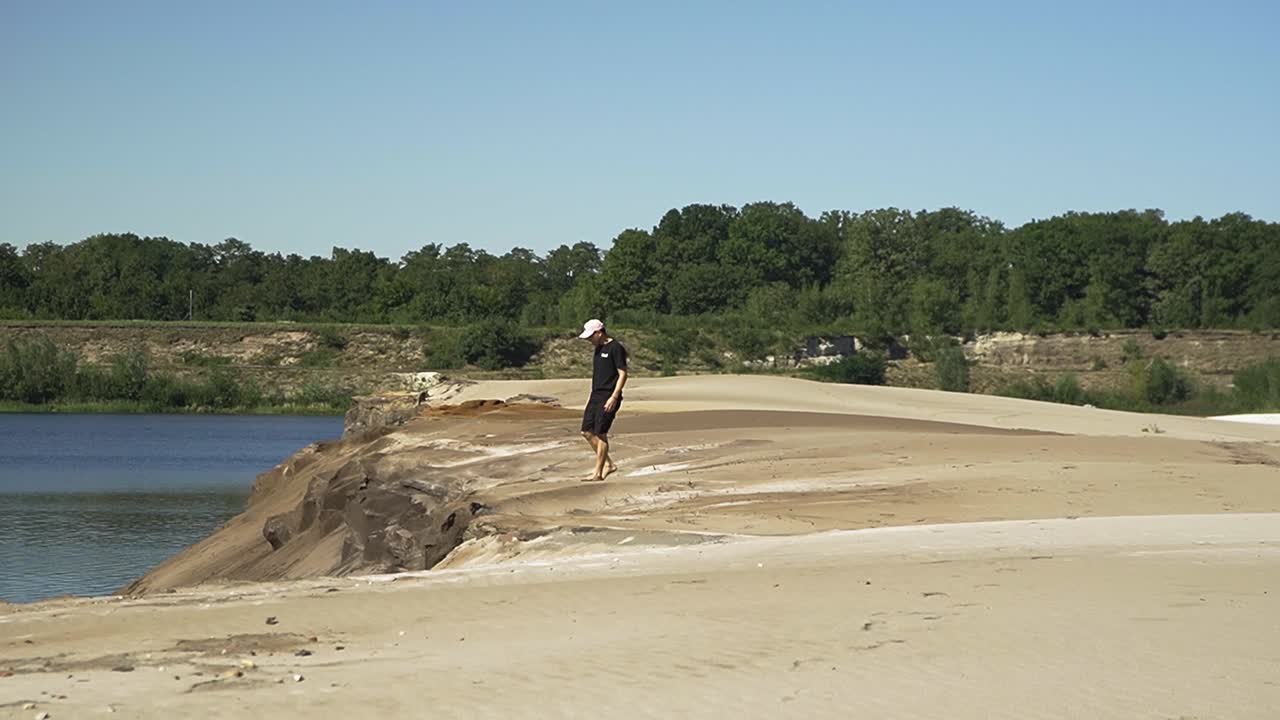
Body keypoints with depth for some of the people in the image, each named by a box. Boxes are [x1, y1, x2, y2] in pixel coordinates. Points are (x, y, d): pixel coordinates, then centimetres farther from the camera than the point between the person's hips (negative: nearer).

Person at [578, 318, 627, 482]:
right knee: (587, 432, 6)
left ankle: (598, 473, -4)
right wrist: (590, 399, 22)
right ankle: (608, 464, 17)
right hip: (596, 396, 9)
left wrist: (614, 397, -21)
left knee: (600, 433, -9)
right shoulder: (598, 349, 16)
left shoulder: (615, 348, -11)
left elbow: (623, 374, -15)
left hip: (608, 398, -9)